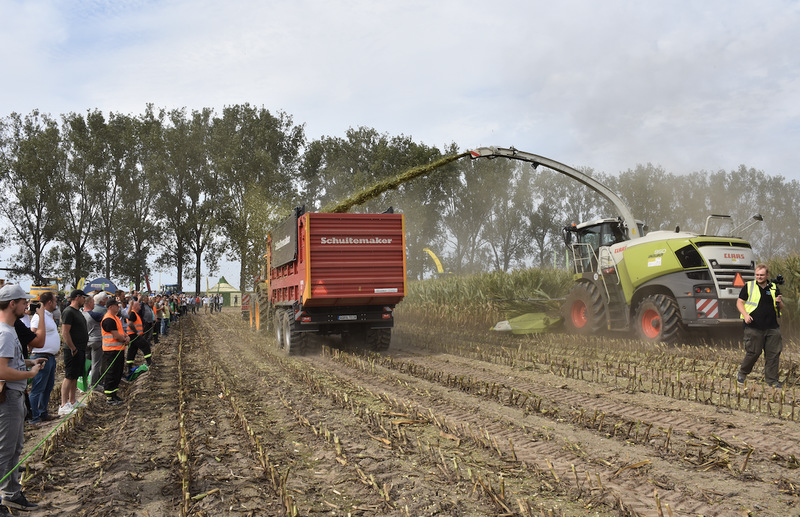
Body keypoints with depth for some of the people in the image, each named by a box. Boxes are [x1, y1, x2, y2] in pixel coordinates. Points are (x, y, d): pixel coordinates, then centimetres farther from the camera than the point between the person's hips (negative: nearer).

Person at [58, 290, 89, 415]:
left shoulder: (77, 311, 16)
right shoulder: (68, 312, -15)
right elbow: (65, 332, -20)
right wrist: (73, 348, -19)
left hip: (80, 349, 10)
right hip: (73, 351, -10)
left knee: (75, 376, 15)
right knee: (69, 377, -7)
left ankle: (72, 402, 23)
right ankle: (64, 406, -5)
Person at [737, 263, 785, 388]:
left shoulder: (774, 288, 12)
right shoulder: (748, 286, 3)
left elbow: (781, 307, 17)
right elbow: (739, 302, 3)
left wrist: (779, 302, -7)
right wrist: (745, 315, -13)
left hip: (772, 328, 4)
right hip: (754, 327, -4)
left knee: (773, 353, 4)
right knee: (753, 352, -1)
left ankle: (771, 379, 15)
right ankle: (742, 374, 19)